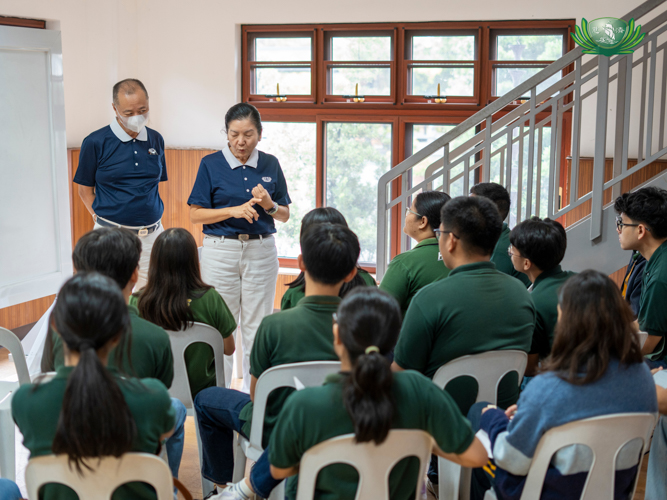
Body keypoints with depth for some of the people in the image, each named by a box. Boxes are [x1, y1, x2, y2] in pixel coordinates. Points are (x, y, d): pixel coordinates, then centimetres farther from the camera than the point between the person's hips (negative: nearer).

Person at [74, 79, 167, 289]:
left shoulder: (156, 140, 9)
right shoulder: (95, 142, -3)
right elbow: (85, 190, 3)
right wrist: (101, 219, -7)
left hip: (152, 231, 4)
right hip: (111, 232, -3)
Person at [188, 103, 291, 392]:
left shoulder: (270, 165, 5)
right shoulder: (211, 164, -2)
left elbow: (285, 215, 9)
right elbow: (196, 215, -4)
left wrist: (269, 205, -13)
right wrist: (234, 210, -17)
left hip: (261, 251, 2)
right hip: (221, 251, -2)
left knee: (257, 327, 6)